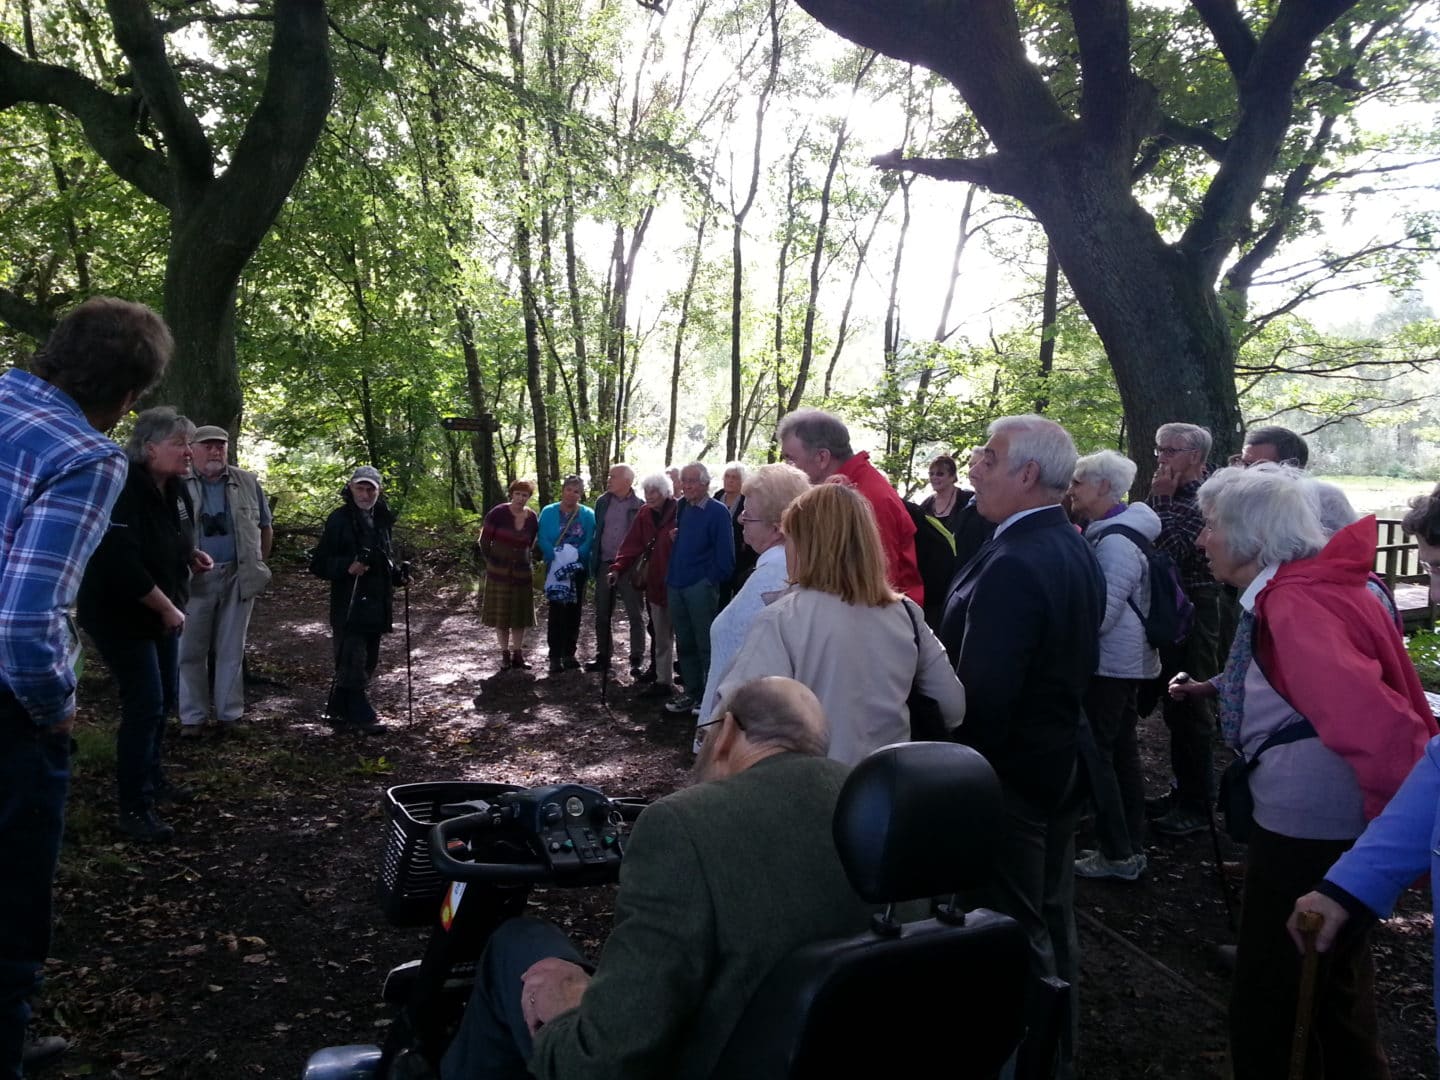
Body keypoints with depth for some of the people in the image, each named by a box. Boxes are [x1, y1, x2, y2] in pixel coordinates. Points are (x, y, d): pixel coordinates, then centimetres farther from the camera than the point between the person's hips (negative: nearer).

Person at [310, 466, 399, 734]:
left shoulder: (382, 521, 12)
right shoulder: (339, 520, -8)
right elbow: (319, 564, -10)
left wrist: (397, 571, 7)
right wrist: (347, 567, -26)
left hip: (375, 606, 7)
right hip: (348, 607, -7)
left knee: (367, 663, 12)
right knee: (352, 664, -8)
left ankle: (338, 711, 24)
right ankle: (362, 717, 1)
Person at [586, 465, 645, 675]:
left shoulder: (640, 506, -6)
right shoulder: (602, 502, 8)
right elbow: (596, 532, 13)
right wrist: (594, 562, 9)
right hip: (605, 564, 5)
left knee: (635, 615, -1)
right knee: (602, 614, 10)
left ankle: (637, 660, 6)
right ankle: (603, 656, 21)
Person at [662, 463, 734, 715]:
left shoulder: (718, 512, -10)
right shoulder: (681, 508, 11)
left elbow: (725, 554, -12)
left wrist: (711, 580, -8)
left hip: (701, 587, -7)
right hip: (676, 585, 7)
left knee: (706, 645, 0)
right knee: (684, 644, 13)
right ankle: (691, 693, 24)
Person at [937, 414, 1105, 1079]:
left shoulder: (1012, 565, -26)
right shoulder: (1076, 551, 5)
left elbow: (983, 694, -27)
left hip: (1008, 774, -10)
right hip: (1060, 763, 10)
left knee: (1013, 929, 3)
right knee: (1052, 918, 21)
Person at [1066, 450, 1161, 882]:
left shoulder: (1115, 542, -20)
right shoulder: (1108, 533, 11)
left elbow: (1101, 614, -22)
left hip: (1111, 664, -10)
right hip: (1123, 661, 10)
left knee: (1094, 754, -2)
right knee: (1122, 751, 16)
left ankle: (1117, 853, 6)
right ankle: (1132, 846, 26)